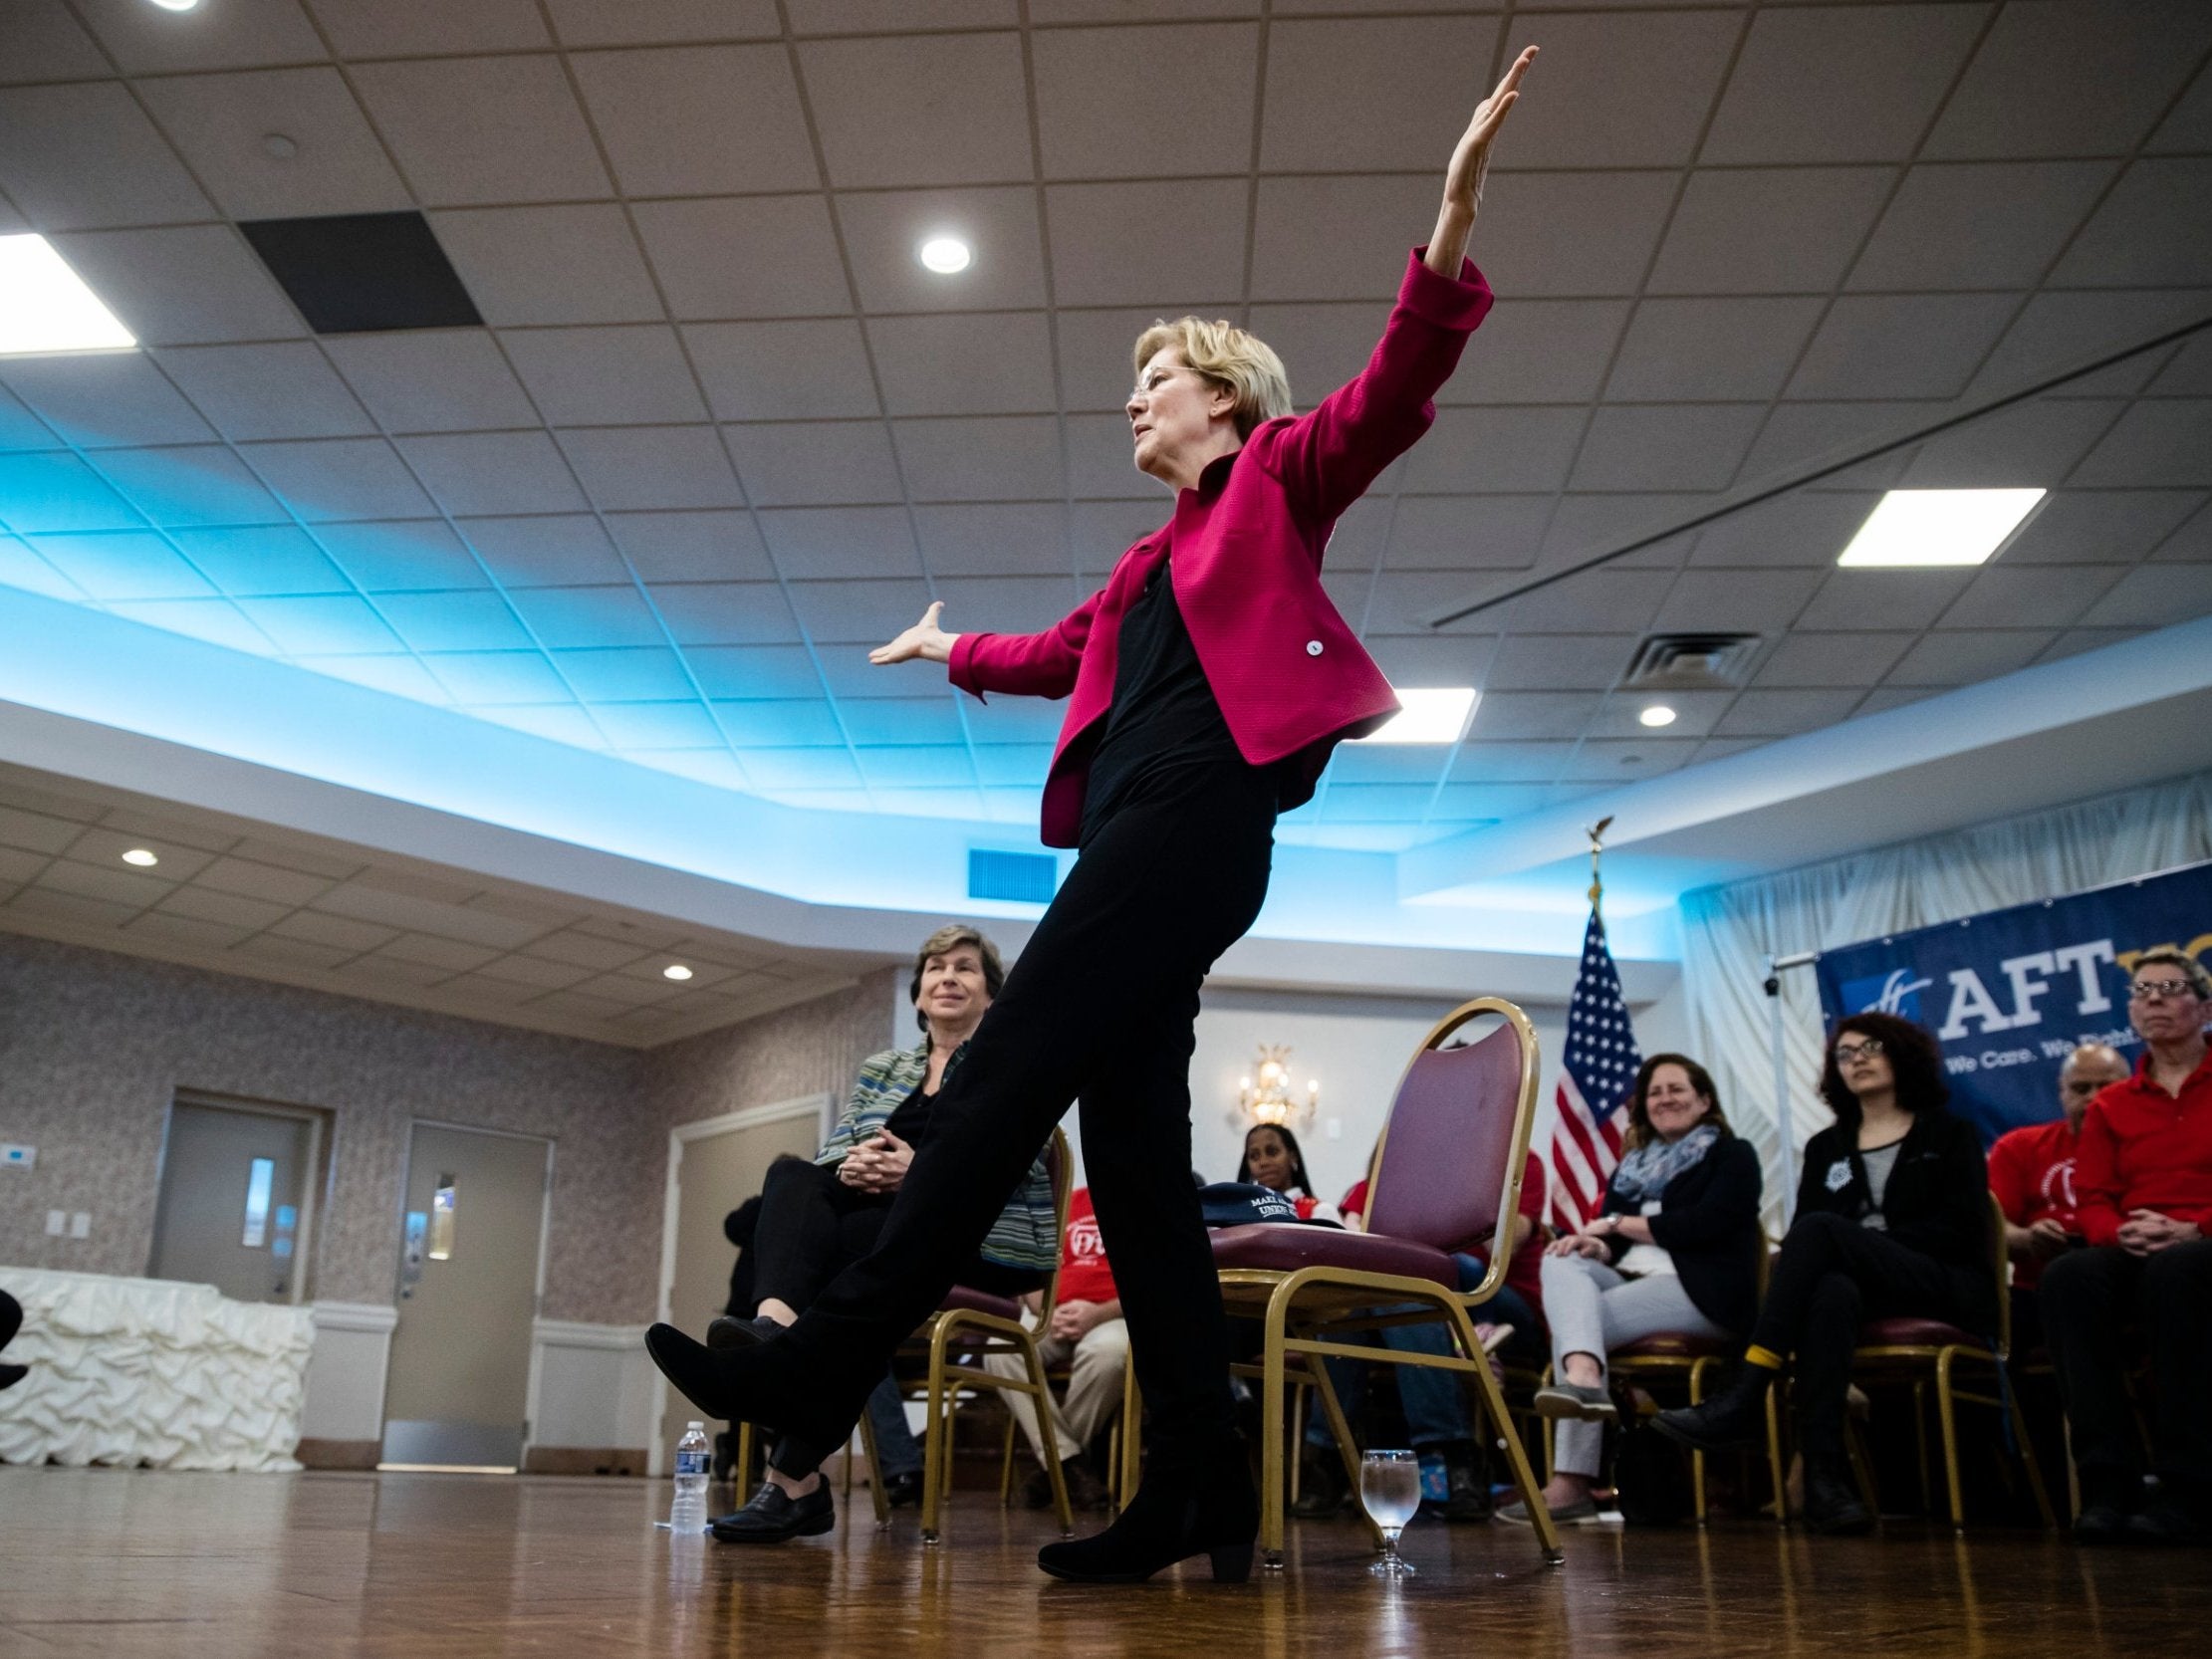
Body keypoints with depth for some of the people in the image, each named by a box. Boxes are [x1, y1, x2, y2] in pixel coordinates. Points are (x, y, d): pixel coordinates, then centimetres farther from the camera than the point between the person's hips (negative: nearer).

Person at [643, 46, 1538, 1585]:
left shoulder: (1278, 478, 11)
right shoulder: (1150, 562, 31)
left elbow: (1387, 399, -7)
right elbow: (1059, 655, 46)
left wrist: (1452, 222, -19)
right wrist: (951, 651, 62)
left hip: (1197, 808, -8)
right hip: (1138, 827, 8)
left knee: (1009, 1076, -16)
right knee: (1132, 1136, -2)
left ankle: (827, 1367, -14)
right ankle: (1202, 1488, -2)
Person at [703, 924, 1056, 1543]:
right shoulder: (880, 1070, 24)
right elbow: (834, 1149, 12)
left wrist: (919, 1169, -25)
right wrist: (853, 1164, -14)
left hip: (988, 1235, -5)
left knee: (845, 1248, -34)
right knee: (794, 1176, -26)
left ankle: (793, 1475, -42)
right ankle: (777, 1319, -53)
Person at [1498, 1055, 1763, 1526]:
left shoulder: (1733, 1155, 10)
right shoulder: (1632, 1166, 26)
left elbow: (1706, 1222, -9)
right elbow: (1612, 1245, 16)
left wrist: (1620, 1223, -5)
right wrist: (1595, 1244, -10)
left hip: (1702, 1291, -6)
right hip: (1629, 1282, 6)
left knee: (1573, 1318, -29)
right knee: (1561, 1262, -26)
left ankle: (1570, 1485, -41)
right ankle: (1583, 1379, -50)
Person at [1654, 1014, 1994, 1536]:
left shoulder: (1948, 1133, 14)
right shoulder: (1825, 1147, 23)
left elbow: (1960, 1228, -1)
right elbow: (1797, 1231, 12)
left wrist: (1866, 1240, -11)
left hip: (1948, 1289, -2)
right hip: (1862, 1284, 2)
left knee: (1822, 1229, -32)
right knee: (1832, 1290, -38)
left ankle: (1744, 1401, -40)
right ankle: (1823, 1473, -50)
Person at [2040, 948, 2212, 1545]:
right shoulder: (2110, 1107, 18)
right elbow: (2091, 1202, 12)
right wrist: (2121, 1234, -11)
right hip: (2133, 1257, 3)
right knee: (2068, 1275, -32)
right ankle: (2107, 1485, -32)